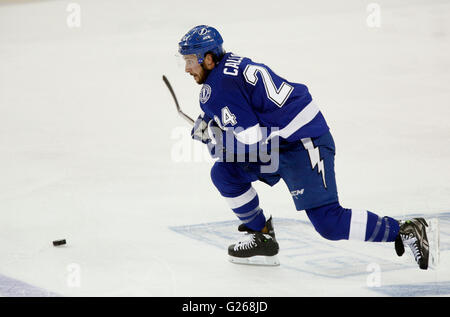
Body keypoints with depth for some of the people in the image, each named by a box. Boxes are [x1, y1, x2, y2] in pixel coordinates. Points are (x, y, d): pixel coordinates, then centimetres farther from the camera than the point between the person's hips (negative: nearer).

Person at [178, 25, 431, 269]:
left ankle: (404, 231, -6)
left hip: (304, 144, -10)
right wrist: (208, 122, 18)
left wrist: (215, 140, -3)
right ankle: (261, 238, 17)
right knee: (223, 173, 9)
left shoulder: (218, 88, -17)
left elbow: (251, 141, -20)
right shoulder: (231, 65, 13)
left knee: (329, 223, -12)